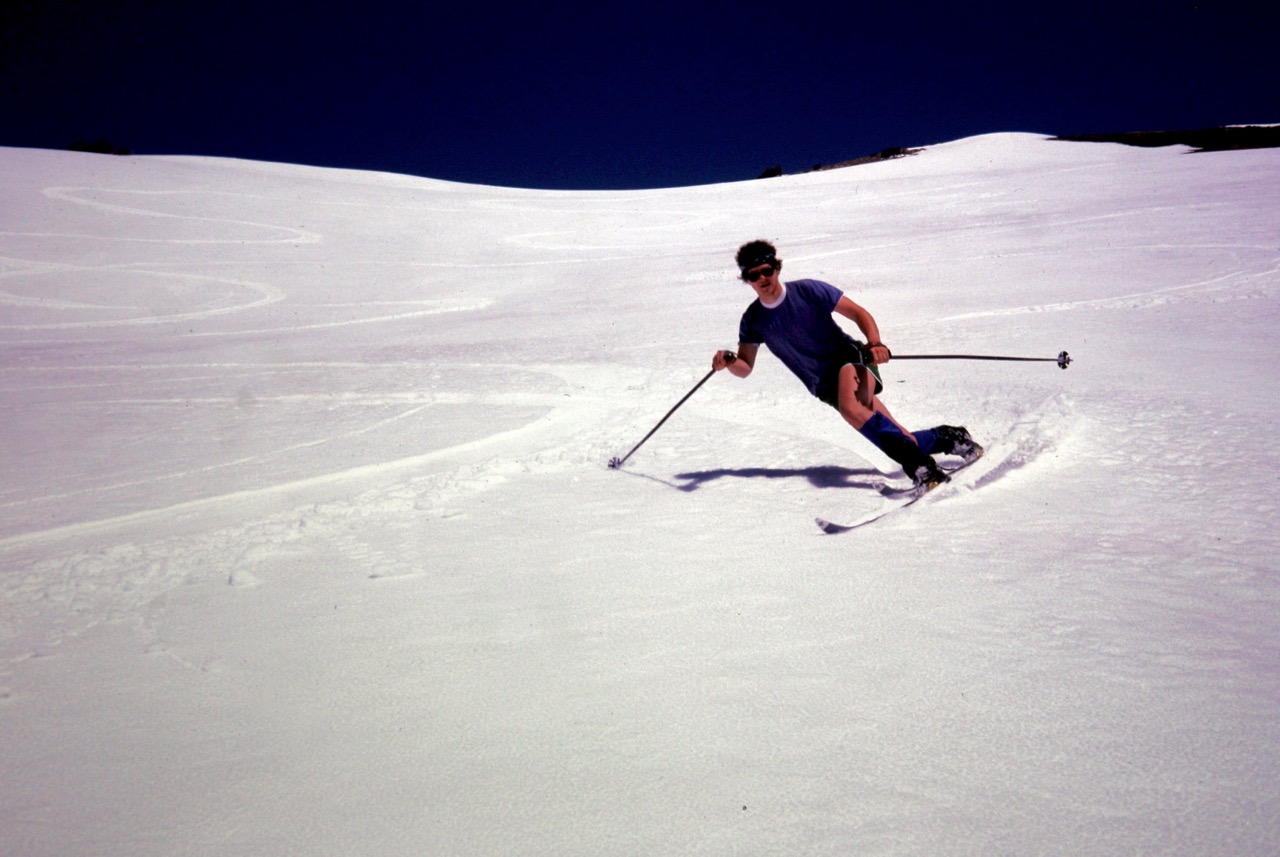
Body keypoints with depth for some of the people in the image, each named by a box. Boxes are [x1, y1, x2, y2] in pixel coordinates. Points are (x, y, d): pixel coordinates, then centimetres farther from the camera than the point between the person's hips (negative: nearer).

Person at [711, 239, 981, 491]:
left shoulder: (808, 291, -8)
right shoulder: (753, 320, 1)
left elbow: (859, 313, -6)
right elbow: (745, 368, 4)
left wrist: (876, 344, -24)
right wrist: (729, 361, -19)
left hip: (849, 357, -3)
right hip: (822, 385, 3)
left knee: (849, 407, -37)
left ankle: (920, 465, -34)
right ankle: (945, 439, 6)